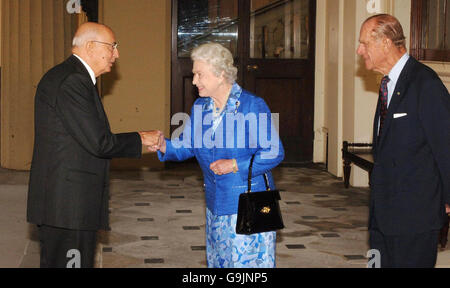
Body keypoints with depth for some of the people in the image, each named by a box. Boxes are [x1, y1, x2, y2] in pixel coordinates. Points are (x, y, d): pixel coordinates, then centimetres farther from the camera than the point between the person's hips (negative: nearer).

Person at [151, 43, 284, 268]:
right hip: (217, 204, 7)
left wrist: (235, 165, -20)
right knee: (218, 260, 16)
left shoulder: (253, 106, -14)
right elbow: (186, 145, 10)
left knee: (249, 262, -1)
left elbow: (274, 153, -14)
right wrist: (164, 146, -10)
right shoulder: (200, 107, 6)